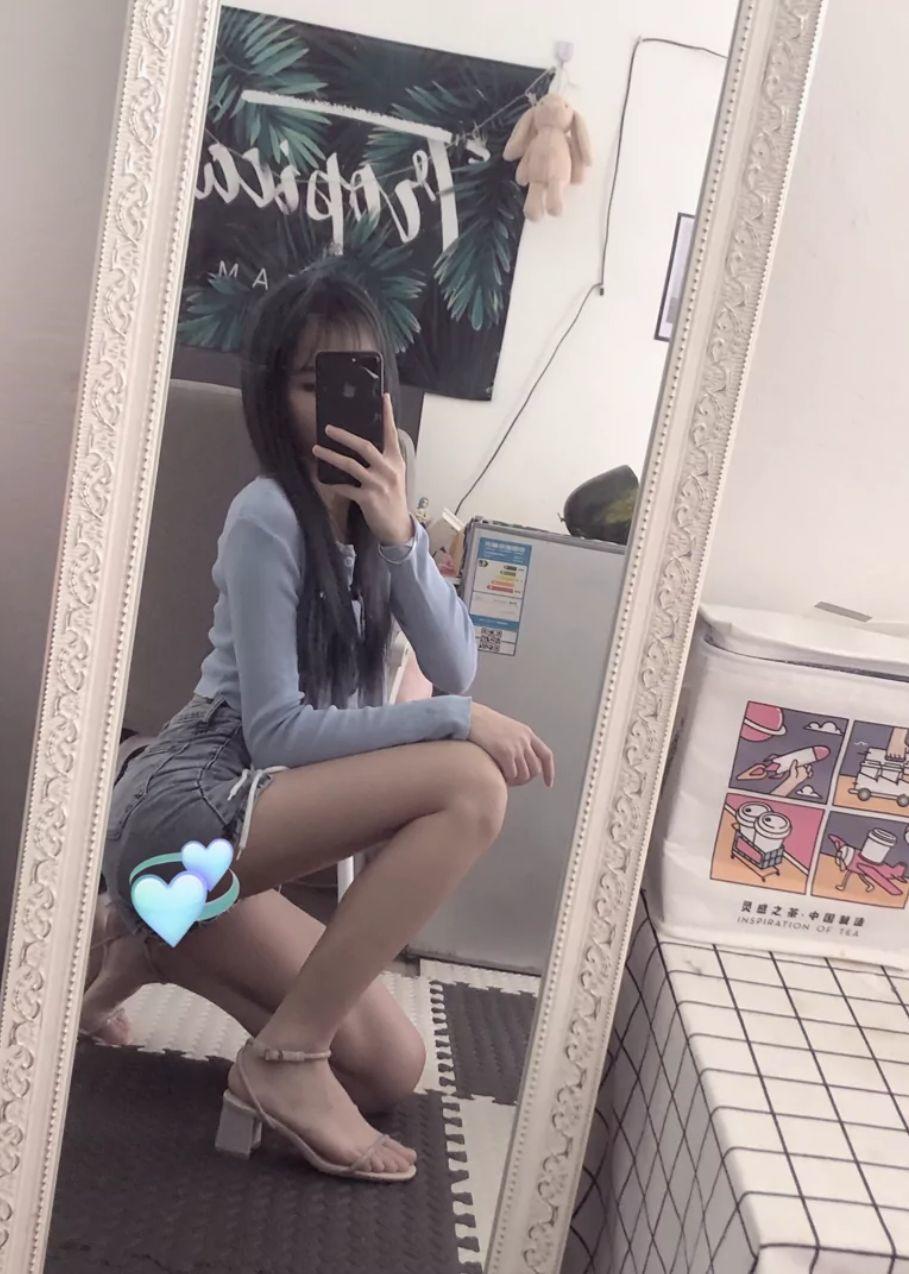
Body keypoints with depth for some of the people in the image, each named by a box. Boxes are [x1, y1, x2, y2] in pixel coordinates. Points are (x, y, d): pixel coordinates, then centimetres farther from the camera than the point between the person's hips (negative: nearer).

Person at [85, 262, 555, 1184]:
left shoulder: (370, 510, 10)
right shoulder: (268, 515, -15)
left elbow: (455, 670, -3)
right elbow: (275, 732, -20)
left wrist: (400, 535, -16)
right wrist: (461, 722, -20)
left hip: (227, 828, 8)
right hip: (182, 809, -8)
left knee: (390, 1072, 7)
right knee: (470, 786, -25)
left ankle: (159, 946, 18)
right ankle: (287, 1055, -16)